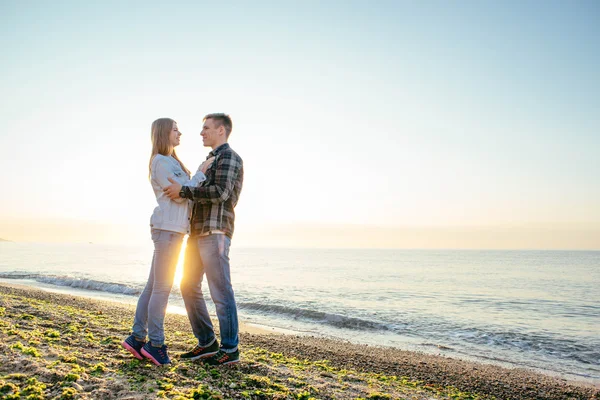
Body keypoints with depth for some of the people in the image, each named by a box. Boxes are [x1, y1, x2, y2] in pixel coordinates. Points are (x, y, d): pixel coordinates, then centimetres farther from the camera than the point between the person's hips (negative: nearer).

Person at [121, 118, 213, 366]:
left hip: (172, 229, 10)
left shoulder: (171, 161, 23)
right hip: (168, 227, -10)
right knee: (162, 287, -5)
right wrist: (201, 172, -5)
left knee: (154, 286, 10)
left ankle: (138, 337, 17)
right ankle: (155, 343, 2)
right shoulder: (161, 162, -7)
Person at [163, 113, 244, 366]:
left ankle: (230, 349, 4)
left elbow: (221, 193, -20)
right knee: (189, 287, 10)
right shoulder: (210, 161, 26)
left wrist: (183, 191, -17)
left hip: (215, 233, -10)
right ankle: (207, 343, 19)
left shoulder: (229, 157, -5)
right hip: (198, 233, 10)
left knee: (220, 291, -6)